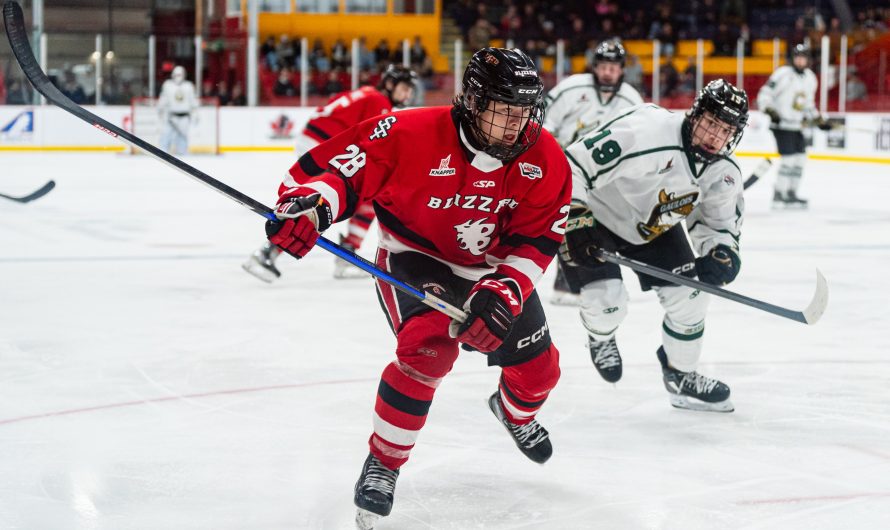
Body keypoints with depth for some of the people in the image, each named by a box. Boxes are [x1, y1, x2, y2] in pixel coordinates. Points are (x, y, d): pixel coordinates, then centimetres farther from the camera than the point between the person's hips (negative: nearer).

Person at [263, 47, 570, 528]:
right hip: (414, 255, -5)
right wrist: (307, 205, -46)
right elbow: (336, 166, -25)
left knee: (538, 367, 11)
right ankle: (382, 462, -10)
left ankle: (515, 413, 52)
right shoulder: (410, 135, -30)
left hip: (496, 267, 5)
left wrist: (503, 293, -31)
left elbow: (537, 240, -16)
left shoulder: (544, 159, -19)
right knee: (428, 349, -31)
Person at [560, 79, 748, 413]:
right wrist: (575, 220, -39)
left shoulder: (724, 174, -12)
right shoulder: (646, 131, -36)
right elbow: (572, 164, -35)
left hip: (654, 229, 6)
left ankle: (681, 375, 24)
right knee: (606, 300, -18)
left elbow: (720, 221, 4)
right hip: (596, 217, -6)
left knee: (690, 295, 0)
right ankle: (601, 337, 21)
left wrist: (722, 253, -18)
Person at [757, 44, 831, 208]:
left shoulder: (810, 79, 10)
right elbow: (764, 95, -15)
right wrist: (771, 112, -28)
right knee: (789, 157, -15)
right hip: (781, 124, -8)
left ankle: (790, 193, 18)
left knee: (800, 157, 8)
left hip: (796, 125, 8)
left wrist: (820, 121, 17)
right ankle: (778, 194, -9)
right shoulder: (783, 74, -13)